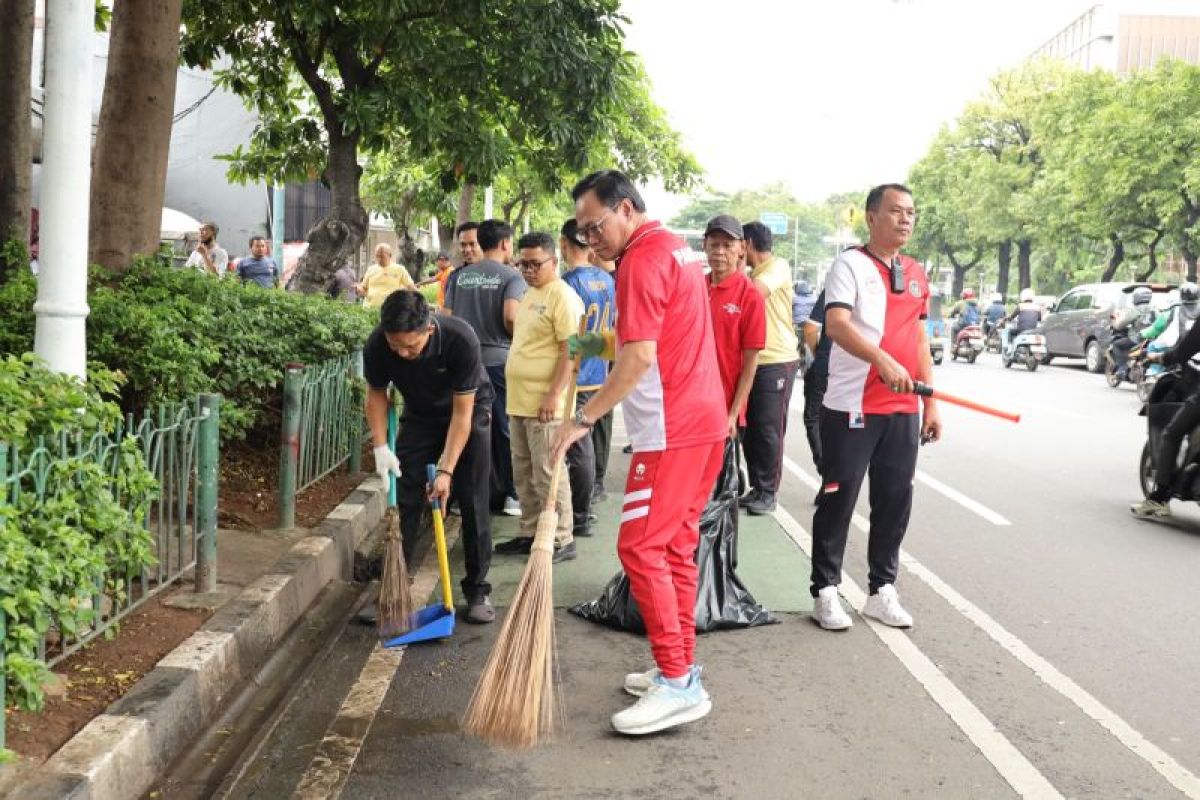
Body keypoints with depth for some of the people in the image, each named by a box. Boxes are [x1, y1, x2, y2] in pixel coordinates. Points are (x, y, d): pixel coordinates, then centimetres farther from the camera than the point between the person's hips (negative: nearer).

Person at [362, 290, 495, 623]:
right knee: (405, 501, -3)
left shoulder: (461, 339, -37)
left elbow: (462, 412, -29)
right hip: (419, 416, 3)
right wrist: (381, 447, -16)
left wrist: (446, 470, -31)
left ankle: (477, 590, 5)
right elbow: (376, 394, -6)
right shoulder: (377, 345, -28)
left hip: (469, 411, -3)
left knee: (473, 503, -5)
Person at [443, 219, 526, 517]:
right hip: (499, 359, -3)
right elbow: (511, 318, -18)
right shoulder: (511, 276, -5)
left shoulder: (458, 276, 8)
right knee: (504, 430, 7)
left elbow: (446, 318, 6)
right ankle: (509, 495, 11)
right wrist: (517, 343, 0)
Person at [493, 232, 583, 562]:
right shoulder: (530, 295, 16)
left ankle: (561, 540, 5)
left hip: (544, 403, -9)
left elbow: (571, 351, -19)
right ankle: (531, 533, 25)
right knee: (524, 474, 15)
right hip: (518, 400, 9)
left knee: (547, 474, -4)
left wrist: (553, 394, -24)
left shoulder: (563, 297, -13)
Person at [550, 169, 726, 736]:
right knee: (676, 547, 14)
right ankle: (680, 667, 21)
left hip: (671, 430, -10)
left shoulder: (642, 259, -13)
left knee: (641, 548, -8)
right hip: (706, 422, 10)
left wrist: (583, 419, -18)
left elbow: (639, 357, -21)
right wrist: (603, 343, 14)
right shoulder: (678, 248, 18)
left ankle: (679, 685, -6)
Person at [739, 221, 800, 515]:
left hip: (777, 362, -8)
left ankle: (768, 492, 5)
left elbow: (753, 293, -24)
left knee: (768, 430, -4)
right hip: (752, 361, 8)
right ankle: (756, 487, 19)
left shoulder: (778, 267, -8)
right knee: (749, 428, 10)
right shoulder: (752, 275, 18)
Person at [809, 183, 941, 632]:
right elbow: (836, 325, -21)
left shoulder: (916, 274, 15)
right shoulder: (850, 264, -6)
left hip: (902, 410, 6)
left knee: (896, 500, 10)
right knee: (839, 498, 1)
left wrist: (931, 402, 15)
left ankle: (882, 591, 22)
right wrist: (882, 359, -35)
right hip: (852, 406, -6)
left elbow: (919, 340, 19)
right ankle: (825, 591, 13)